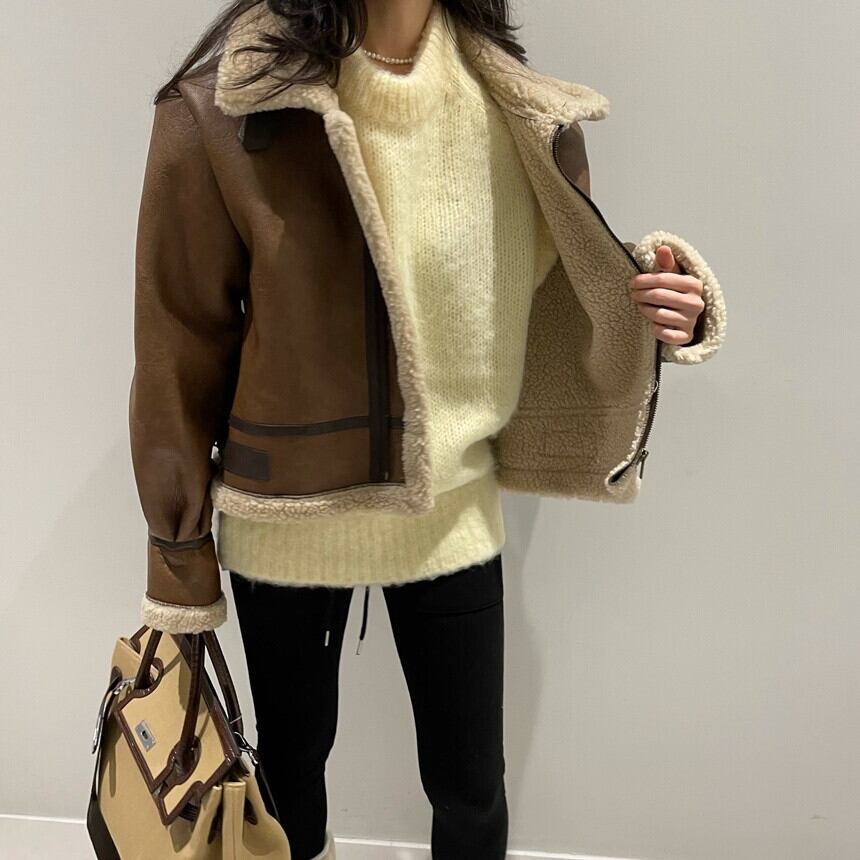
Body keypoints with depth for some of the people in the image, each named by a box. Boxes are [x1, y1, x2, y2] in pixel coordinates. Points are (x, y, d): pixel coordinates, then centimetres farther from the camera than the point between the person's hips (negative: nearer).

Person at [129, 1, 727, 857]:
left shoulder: (517, 102, -5)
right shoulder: (222, 111, -16)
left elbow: (568, 279, 7)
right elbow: (179, 354, -10)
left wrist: (658, 303, -17)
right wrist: (180, 570, -3)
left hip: (453, 507, 2)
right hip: (287, 517, -1)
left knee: (472, 785, 16)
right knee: (294, 755, 22)